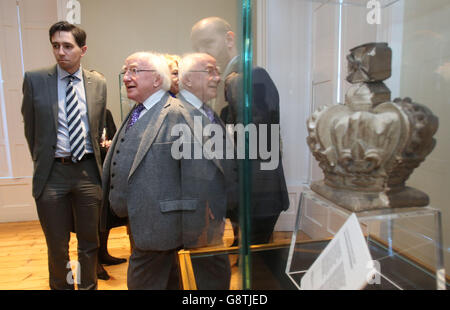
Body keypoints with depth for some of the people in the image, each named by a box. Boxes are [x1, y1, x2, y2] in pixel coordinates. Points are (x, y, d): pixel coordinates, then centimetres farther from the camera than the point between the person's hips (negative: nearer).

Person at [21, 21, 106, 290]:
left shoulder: (98, 83, 3)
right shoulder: (35, 79, -2)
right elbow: (30, 127, 6)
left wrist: (93, 162, 11)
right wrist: (42, 163, 9)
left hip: (88, 170, 1)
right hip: (53, 172, -1)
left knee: (89, 241, 14)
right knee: (57, 245, 12)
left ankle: (89, 286, 35)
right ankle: (61, 286, 36)